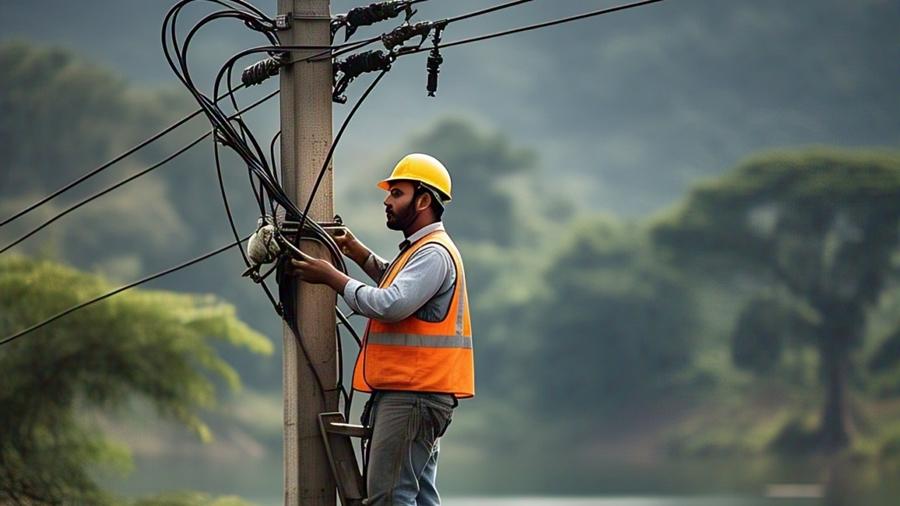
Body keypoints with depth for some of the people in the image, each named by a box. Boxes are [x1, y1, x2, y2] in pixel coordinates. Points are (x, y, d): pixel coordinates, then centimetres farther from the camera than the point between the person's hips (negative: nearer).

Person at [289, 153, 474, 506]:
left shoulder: (434, 254, -14)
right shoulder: (419, 250, 21)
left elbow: (391, 304, -25)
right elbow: (398, 282, 42)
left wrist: (332, 277, -15)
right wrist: (357, 252, 28)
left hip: (413, 396, -11)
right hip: (408, 393, 11)